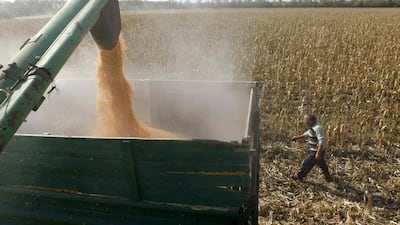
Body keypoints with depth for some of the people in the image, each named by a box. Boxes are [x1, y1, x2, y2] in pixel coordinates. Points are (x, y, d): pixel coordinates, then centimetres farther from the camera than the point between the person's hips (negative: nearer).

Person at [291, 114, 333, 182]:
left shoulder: (318, 128, -28)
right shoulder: (313, 126, 3)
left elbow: (321, 142, -30)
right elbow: (307, 134, 22)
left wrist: (318, 153, -32)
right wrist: (297, 137, 21)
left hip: (318, 150, -10)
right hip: (314, 150, 10)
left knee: (307, 163, 2)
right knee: (322, 164, 24)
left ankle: (300, 176, 18)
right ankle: (328, 178, 40)